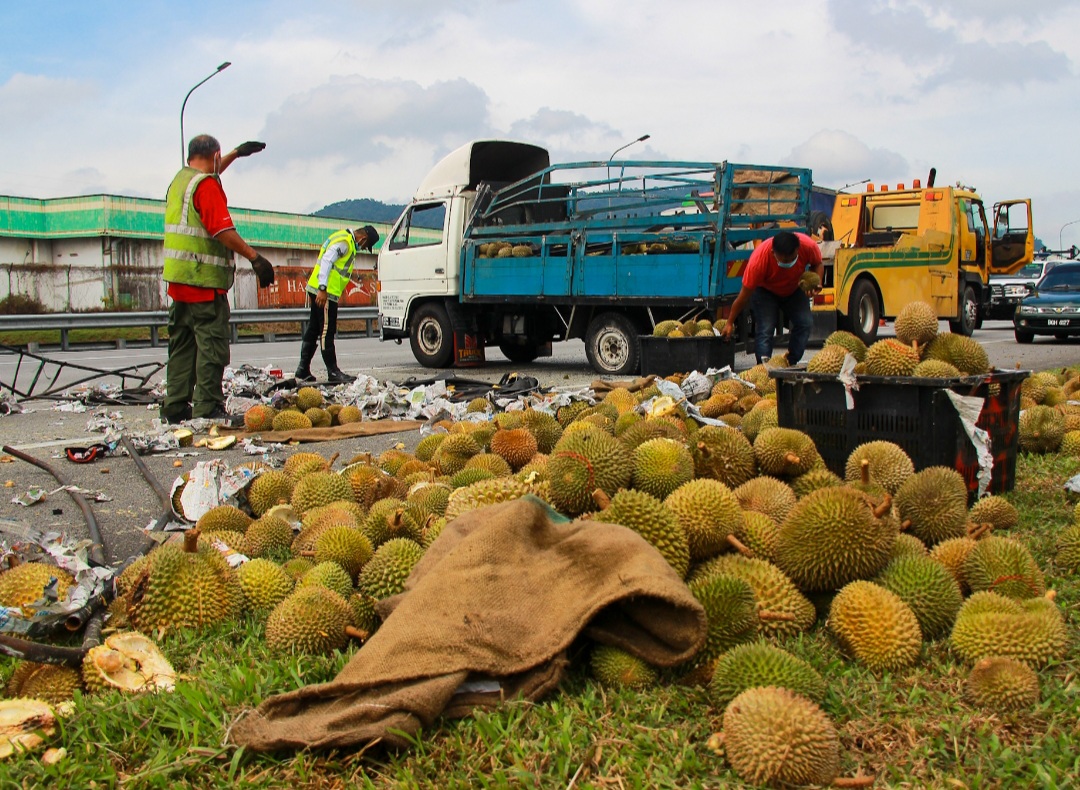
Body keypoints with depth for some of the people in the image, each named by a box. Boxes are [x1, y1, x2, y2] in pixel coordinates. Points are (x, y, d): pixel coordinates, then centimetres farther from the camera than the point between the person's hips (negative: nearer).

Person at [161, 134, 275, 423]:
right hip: (204, 278, -9)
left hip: (178, 279, 9)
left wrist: (236, 153, 49)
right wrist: (255, 257, -19)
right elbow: (222, 230, -21)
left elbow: (207, 172, 39)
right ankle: (208, 408, -8)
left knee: (182, 344, 13)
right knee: (211, 344, -6)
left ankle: (176, 407, 16)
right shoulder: (207, 185, -11)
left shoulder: (180, 179, 17)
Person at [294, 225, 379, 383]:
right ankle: (333, 372, -4)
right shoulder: (344, 241, -12)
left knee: (313, 330, 12)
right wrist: (322, 290, -27)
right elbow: (327, 261, -23)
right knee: (326, 332, -7)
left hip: (319, 291, 11)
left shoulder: (343, 238, 21)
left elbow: (325, 262, 24)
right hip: (325, 292, -11)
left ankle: (303, 372, 16)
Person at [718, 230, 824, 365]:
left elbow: (817, 265, -7)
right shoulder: (759, 258, -38)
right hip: (765, 291, -3)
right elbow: (744, 296, -28)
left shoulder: (808, 246, -33)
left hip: (794, 290, 4)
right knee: (765, 329, -20)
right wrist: (730, 323, -21)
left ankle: (791, 365, -2)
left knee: (805, 323, -12)